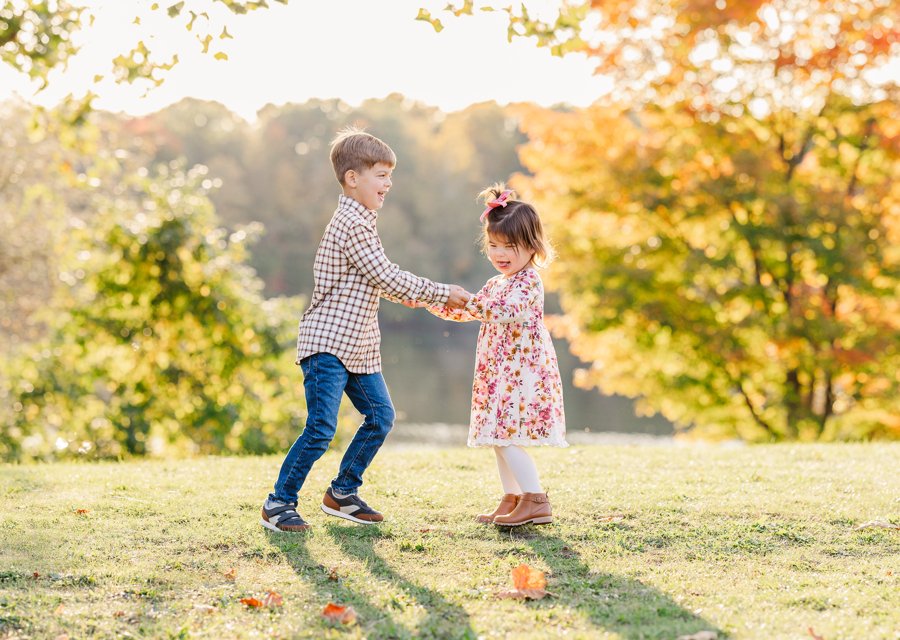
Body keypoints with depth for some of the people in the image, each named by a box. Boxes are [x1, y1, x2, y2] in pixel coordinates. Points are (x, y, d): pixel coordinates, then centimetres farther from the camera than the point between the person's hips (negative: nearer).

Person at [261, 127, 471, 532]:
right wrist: (441, 293, -8)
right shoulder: (351, 224, -16)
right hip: (328, 343, -10)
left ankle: (342, 492, 22)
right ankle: (279, 504, -2)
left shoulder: (360, 222, 17)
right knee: (321, 428, -13)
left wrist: (436, 299, 16)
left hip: (358, 346, 10)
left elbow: (385, 282, 23)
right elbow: (387, 280, -16)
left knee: (380, 415, 10)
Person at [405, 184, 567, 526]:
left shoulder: (528, 282, -13)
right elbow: (464, 311, 25)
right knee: (500, 439, 11)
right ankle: (512, 499, 19)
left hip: (522, 372, -9)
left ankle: (536, 501, -10)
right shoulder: (496, 283, 17)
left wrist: (465, 302, -37)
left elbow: (506, 311, -30)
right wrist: (428, 300, 14)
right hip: (499, 373, 10)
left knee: (506, 438, -14)